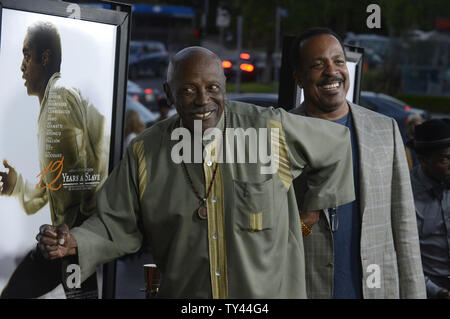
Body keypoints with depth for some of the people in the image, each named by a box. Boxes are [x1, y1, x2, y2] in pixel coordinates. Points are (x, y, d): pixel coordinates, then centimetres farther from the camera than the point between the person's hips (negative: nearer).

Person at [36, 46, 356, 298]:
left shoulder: (271, 130, -9)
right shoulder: (145, 153, -4)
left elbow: (337, 145, 6)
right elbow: (118, 225, 2)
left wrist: (313, 208, 8)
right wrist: (75, 243, -16)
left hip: (267, 294, -1)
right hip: (181, 295, 1)